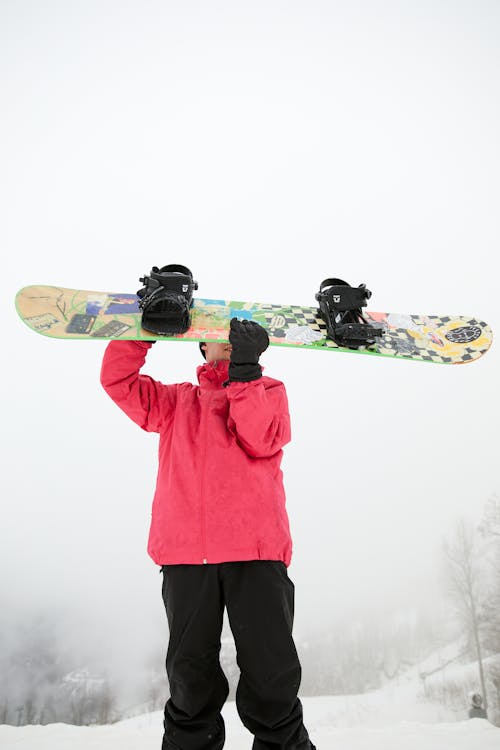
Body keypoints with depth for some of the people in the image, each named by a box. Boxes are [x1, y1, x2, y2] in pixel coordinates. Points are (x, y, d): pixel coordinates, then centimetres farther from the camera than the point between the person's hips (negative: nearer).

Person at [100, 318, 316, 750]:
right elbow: (118, 379, 13)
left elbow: (262, 440, -3)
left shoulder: (268, 390, 17)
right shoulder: (177, 400, 24)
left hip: (255, 550, -1)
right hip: (186, 550, 2)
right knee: (191, 675, 4)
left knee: (272, 673, -3)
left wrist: (243, 373, -9)